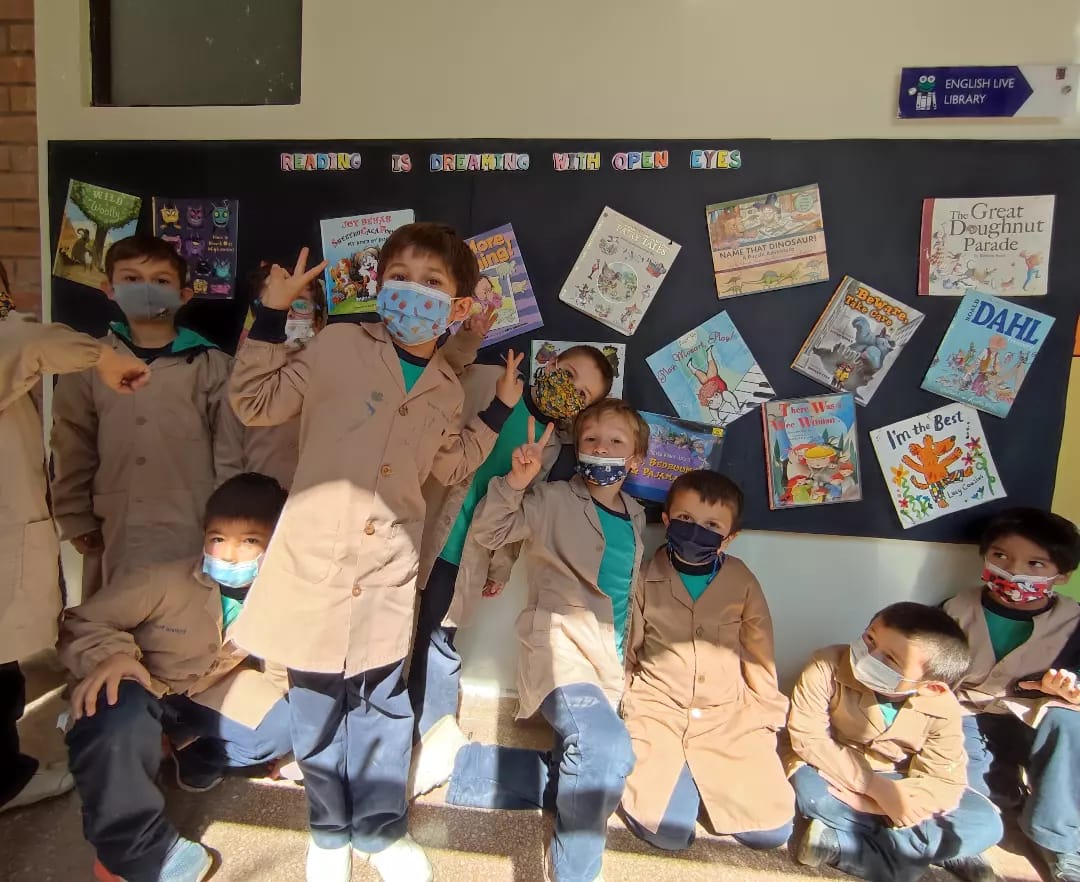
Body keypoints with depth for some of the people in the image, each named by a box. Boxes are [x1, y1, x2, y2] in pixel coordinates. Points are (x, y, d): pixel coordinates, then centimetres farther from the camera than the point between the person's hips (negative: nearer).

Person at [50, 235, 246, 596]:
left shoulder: (211, 363, -2)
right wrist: (75, 519, 6)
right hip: (114, 530, 2)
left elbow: (229, 450, 0)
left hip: (194, 529, -2)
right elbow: (72, 450, 8)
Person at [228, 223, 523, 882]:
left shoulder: (447, 389, 7)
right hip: (318, 557, -2)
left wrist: (499, 410, 16)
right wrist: (272, 315, -9)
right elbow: (258, 405, -3)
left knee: (383, 703, 16)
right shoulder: (340, 345, -6)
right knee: (317, 706, 14)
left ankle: (380, 827, 39)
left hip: (388, 570, 3)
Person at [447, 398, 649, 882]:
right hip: (559, 647, -7)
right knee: (609, 751, -31)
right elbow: (488, 532, -11)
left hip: (609, 663, 7)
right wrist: (515, 483, -26)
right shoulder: (553, 500, -4)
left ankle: (472, 767, 21)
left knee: (590, 774, 10)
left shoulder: (637, 519, 12)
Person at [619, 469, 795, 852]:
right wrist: (620, 704, 1)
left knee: (772, 829, -5)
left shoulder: (742, 582, -3)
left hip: (730, 717, 2)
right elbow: (624, 649, 3)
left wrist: (766, 712, 4)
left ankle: (698, 777, 18)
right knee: (666, 831, -16)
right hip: (657, 710, -2)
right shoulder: (646, 577, -7)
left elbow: (759, 655, 7)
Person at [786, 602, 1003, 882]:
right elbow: (807, 737, -25)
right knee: (808, 788, -35)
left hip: (899, 784, 3)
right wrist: (877, 787, -32)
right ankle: (931, 848, -16)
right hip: (837, 772, -2)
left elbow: (944, 782, -18)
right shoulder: (827, 668, -28)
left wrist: (868, 800, -33)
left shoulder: (942, 709, -19)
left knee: (985, 824, -16)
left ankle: (838, 843, -18)